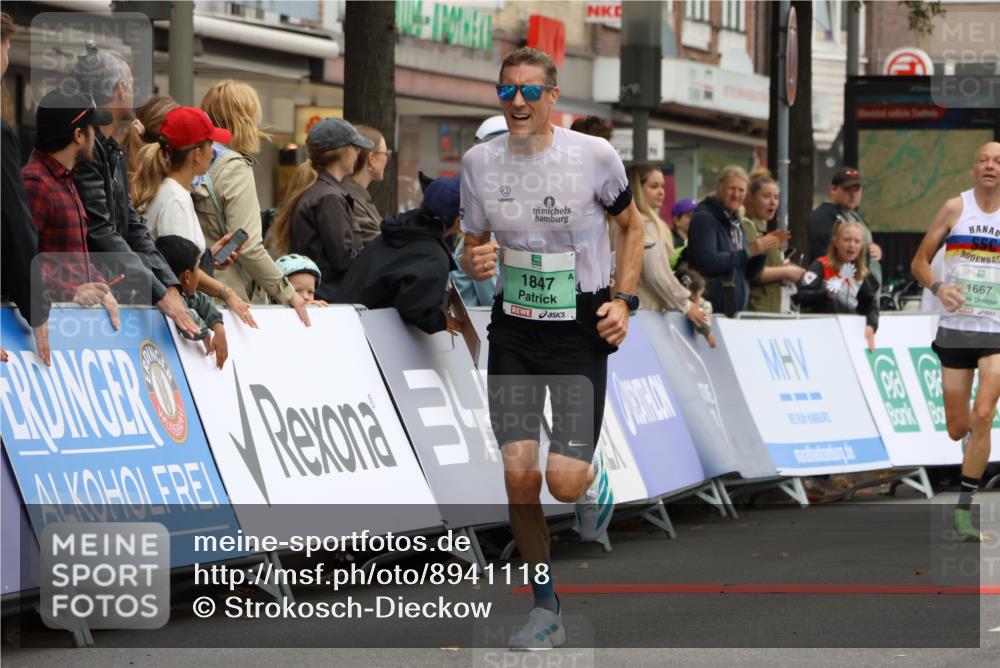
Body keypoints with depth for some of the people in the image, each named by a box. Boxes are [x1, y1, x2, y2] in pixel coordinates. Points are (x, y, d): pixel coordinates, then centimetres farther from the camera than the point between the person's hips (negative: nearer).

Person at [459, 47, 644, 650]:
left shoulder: (594, 155, -8)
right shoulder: (479, 162, 0)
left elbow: (632, 224, 8)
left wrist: (624, 299, -3)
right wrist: (474, 264, -12)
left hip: (581, 328, -2)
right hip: (514, 329, 3)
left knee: (565, 482, -12)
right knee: (519, 474, -6)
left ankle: (594, 476, 28)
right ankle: (545, 608, 10)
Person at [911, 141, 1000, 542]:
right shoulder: (956, 208, 1)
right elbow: (919, 261, 5)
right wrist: (938, 287, -14)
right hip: (955, 327, 1)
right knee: (957, 429, 6)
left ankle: (964, 508, -9)